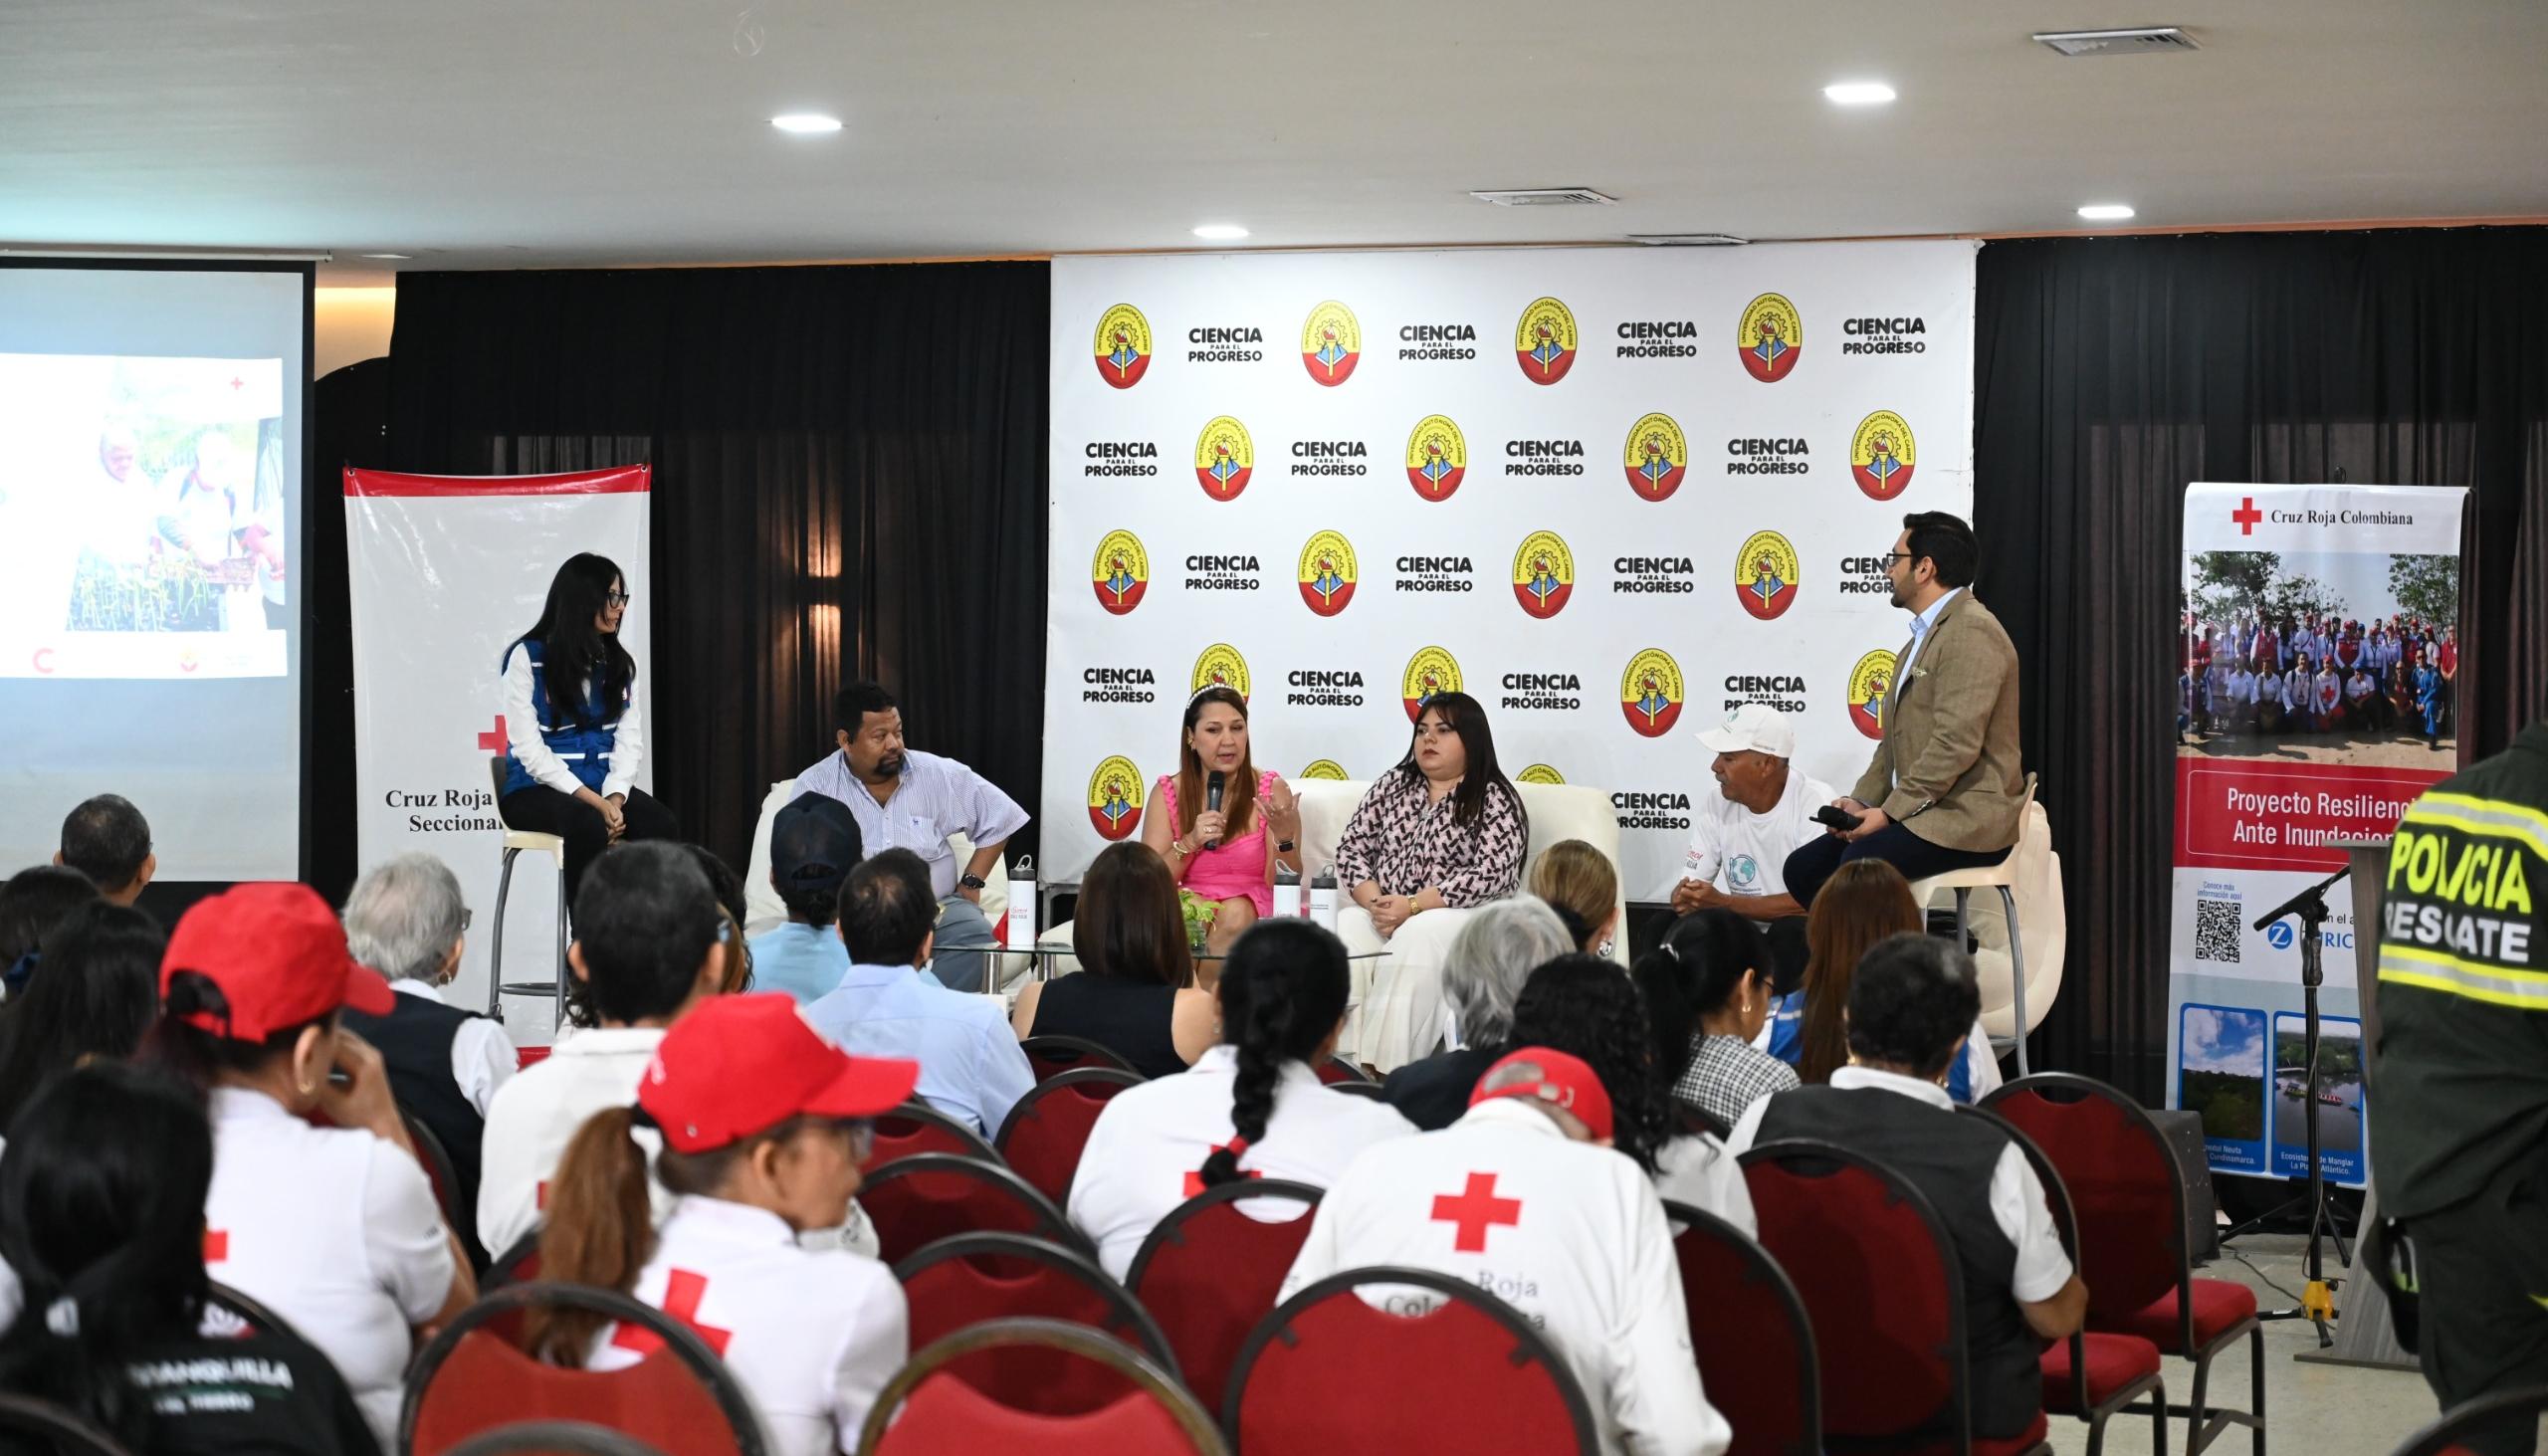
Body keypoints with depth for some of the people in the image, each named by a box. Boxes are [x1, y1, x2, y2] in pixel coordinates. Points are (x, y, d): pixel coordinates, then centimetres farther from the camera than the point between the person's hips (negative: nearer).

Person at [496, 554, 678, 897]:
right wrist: (594, 802, -18)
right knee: (588, 826, -37)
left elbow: (630, 740, 4)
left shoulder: (618, 662, 12)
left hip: (603, 788, 4)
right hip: (538, 788, -4)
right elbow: (529, 749, -10)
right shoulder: (527, 657, -3)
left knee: (661, 826, -27)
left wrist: (614, 798, -16)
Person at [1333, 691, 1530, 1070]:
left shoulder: (1495, 800, -1)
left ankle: (1385, 1069, -38)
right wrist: (1374, 902, -10)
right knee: (1343, 929, -28)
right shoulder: (1392, 785, 15)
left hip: (1467, 916, -4)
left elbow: (1492, 875, -13)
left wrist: (1412, 906, -19)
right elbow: (1351, 849, 11)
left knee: (1417, 939, -37)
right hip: (1383, 913, 4)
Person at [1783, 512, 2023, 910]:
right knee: (1804, 868, -2)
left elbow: (1956, 744, -21)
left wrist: (1889, 811, -18)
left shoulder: (1971, 631, -12)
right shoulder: (1925, 635, 21)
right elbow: (1895, 740, 22)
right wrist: (1861, 801, 5)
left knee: (1861, 863, -32)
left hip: (1966, 818, -10)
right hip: (1917, 814, 10)